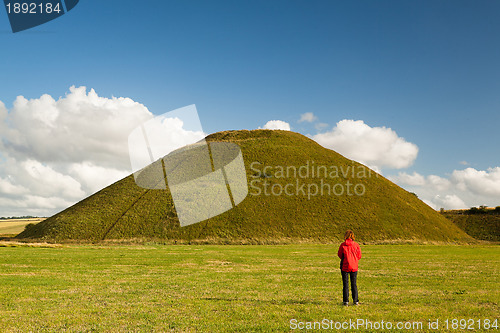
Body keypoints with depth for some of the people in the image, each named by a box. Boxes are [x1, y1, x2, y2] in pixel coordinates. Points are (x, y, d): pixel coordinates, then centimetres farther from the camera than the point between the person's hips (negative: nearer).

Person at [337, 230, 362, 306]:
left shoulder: (342, 245, -9)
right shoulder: (356, 245, -5)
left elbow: (339, 255, 2)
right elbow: (359, 256, 2)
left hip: (345, 266, -2)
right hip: (354, 266, 2)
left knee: (345, 284, 5)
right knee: (354, 284, 12)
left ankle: (346, 301, 3)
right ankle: (355, 300, 12)